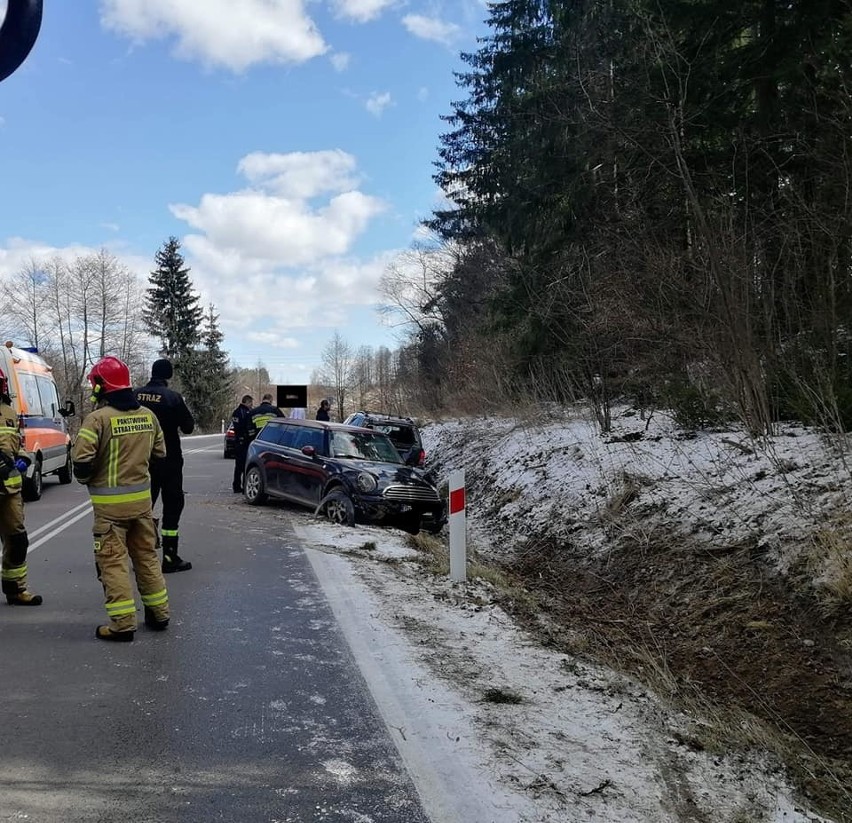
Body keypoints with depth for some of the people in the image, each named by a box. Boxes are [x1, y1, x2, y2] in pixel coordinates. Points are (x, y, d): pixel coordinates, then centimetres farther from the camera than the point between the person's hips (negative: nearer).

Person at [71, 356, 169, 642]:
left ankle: (123, 623, 4)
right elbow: (159, 453, 11)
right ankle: (159, 613, 24)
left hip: (110, 503, -6)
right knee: (146, 556, 17)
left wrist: (85, 478, 2)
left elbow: (82, 460, -19)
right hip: (142, 497, 6)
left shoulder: (98, 418, -15)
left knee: (113, 561, 3)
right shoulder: (148, 415, 3)